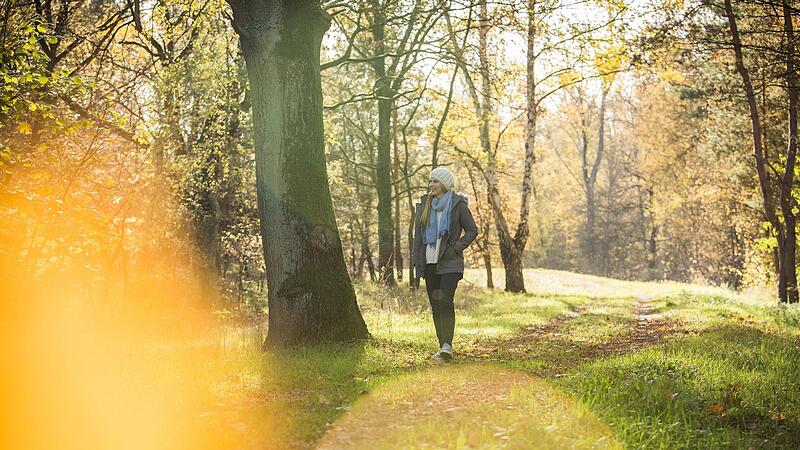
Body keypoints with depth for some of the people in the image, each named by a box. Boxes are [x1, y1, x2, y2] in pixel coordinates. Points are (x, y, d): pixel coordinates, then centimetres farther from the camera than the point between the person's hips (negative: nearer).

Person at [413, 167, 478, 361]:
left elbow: (472, 230, 0)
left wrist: (456, 248, -12)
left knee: (445, 300, -19)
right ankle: (442, 345, 13)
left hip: (450, 262, -5)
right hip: (429, 263, 5)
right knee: (435, 305, 6)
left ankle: (447, 345, -19)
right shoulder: (424, 203, 10)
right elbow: (418, 235, 13)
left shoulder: (458, 204, -3)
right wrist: (416, 261, 7)